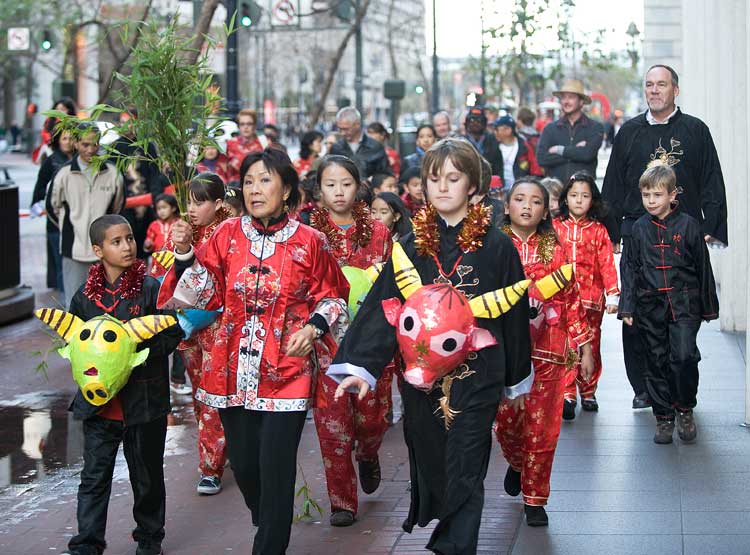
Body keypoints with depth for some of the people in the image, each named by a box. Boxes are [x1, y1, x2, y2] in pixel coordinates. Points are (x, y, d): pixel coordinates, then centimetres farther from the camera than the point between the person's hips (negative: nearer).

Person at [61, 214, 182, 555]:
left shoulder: (151, 288, -8)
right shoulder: (85, 295, 3)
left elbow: (171, 334, -8)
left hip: (144, 399, -2)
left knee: (146, 476, 12)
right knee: (94, 476, 4)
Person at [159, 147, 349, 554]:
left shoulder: (309, 242, -6)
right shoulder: (228, 235, 2)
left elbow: (331, 297, 6)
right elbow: (203, 294, 3)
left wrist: (313, 328, -11)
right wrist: (185, 253, -10)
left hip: (286, 372, -3)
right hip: (234, 370, 3)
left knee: (275, 469, -5)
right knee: (243, 465, 13)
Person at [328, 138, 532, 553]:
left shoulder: (496, 247, -2)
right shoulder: (411, 247, 4)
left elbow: (513, 313, 5)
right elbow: (382, 308, -4)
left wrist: (517, 377, 10)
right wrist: (361, 365, -16)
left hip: (477, 375, -3)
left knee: (464, 473, -5)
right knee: (428, 466, 11)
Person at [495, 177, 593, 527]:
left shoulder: (555, 250, 5)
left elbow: (571, 300, 8)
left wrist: (584, 347, 6)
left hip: (547, 351, 1)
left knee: (542, 428, 1)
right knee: (507, 422, 4)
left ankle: (535, 498, 13)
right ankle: (516, 464, 37)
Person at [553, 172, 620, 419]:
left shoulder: (598, 230, 4)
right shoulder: (555, 227, 4)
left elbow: (607, 264, 2)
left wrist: (612, 295, -2)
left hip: (591, 298, 1)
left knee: (591, 347, 9)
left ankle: (588, 392, 22)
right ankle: (567, 395, -11)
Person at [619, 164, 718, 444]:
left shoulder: (688, 225, -2)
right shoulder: (639, 228, 5)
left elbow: (703, 268, 3)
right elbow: (629, 269, 8)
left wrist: (709, 307, 6)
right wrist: (627, 308, 2)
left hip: (684, 304, -3)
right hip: (651, 306, 3)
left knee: (684, 356, -15)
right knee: (657, 361, 6)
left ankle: (685, 409, 7)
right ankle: (664, 418, 18)